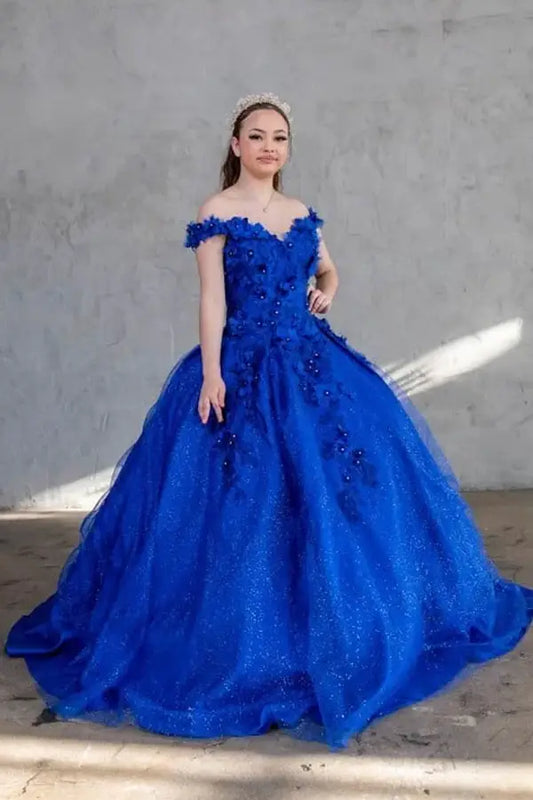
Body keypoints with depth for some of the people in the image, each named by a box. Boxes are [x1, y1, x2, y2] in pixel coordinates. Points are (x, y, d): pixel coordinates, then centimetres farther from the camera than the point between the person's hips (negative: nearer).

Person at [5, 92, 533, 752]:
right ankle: (245, 650, 15)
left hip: (312, 365, 6)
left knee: (328, 488, 7)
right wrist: (211, 372, -17)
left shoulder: (303, 214, 13)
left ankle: (333, 631, 27)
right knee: (246, 503, -2)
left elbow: (327, 270, 28)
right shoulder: (217, 212, -2)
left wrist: (325, 294, 6)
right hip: (243, 369, -5)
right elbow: (212, 297, -9)